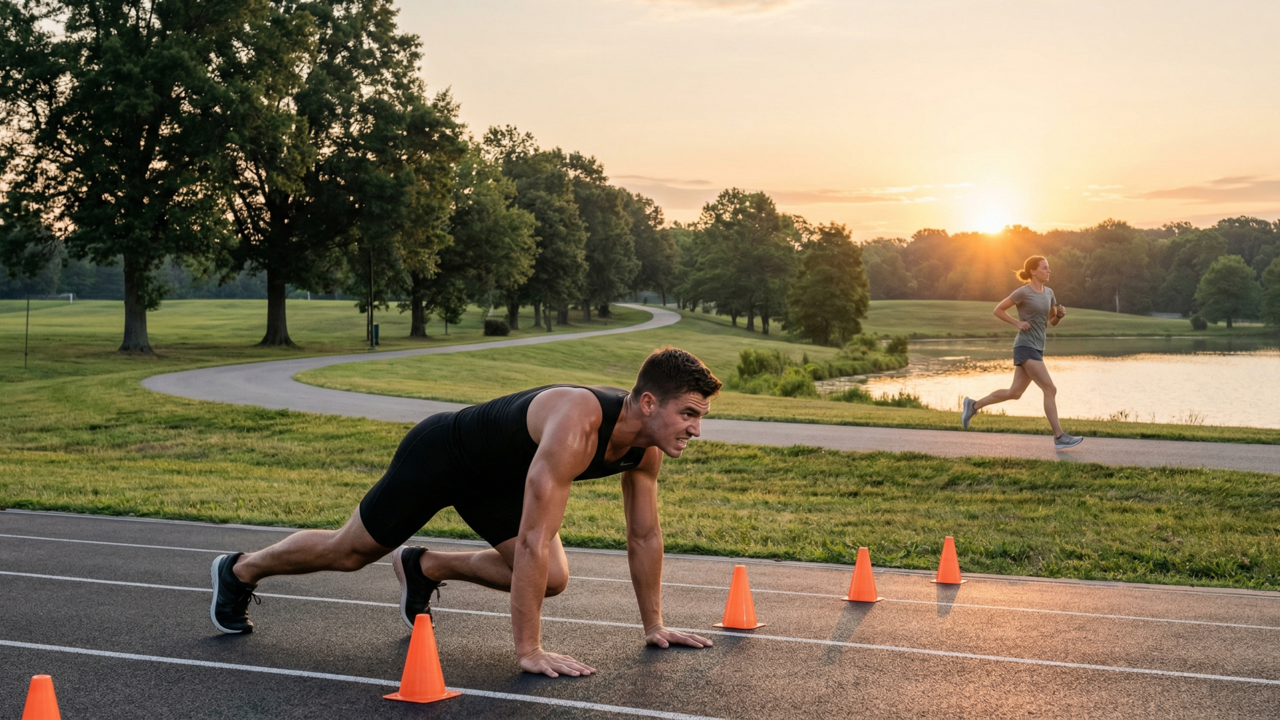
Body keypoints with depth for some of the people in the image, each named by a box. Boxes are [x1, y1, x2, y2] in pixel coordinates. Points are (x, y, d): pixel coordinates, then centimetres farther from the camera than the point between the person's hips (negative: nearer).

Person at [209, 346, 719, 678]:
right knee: (348, 552, 10)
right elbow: (534, 541, -43)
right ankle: (239, 571, 38)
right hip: (441, 454, -7)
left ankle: (423, 568, 19)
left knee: (551, 580, -3)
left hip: (496, 476, 7)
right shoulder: (576, 426, -42)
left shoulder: (648, 444, -17)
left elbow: (644, 536, -4)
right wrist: (528, 651, -40)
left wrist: (654, 626, -1)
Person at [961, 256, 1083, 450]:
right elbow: (998, 310, -3)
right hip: (1025, 347, -8)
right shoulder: (1023, 292, -9)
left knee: (1014, 393, 11)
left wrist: (1060, 314, -2)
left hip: (1037, 348, 8)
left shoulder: (1049, 292, 12)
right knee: (1050, 389, -13)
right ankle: (1059, 437, -11)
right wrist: (1017, 323, -12)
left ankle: (974, 405, 24)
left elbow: (1052, 322, 19)